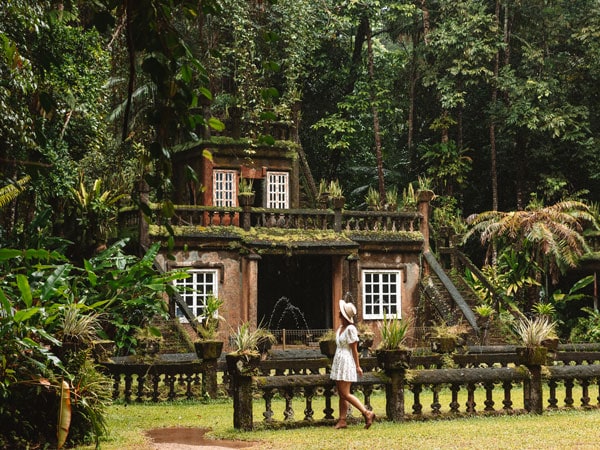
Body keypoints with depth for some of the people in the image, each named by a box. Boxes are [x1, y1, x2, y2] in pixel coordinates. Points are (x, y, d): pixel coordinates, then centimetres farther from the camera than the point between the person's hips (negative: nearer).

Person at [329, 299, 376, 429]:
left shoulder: (350, 329, -15)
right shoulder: (340, 328, 12)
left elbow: (354, 349, -13)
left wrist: (357, 366, -11)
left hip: (346, 362, -9)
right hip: (338, 362, 9)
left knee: (345, 394, -10)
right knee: (341, 394, 8)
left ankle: (367, 413, -8)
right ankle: (342, 420, 9)